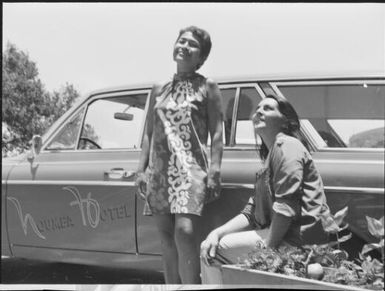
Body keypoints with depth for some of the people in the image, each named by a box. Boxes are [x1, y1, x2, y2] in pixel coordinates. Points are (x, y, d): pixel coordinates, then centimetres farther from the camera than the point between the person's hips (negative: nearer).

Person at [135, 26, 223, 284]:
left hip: (191, 167, -5)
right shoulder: (159, 90, 16)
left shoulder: (208, 87, 5)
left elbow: (217, 134, -1)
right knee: (167, 237, 6)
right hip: (159, 169, 5)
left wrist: (214, 171, -11)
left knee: (185, 231, -20)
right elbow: (149, 133, 18)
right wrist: (141, 169, 10)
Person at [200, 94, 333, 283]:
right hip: (280, 234, 10)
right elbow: (252, 213, 15)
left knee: (216, 251, -14)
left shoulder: (287, 146, -8)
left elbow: (287, 208, -21)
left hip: (298, 237, -10)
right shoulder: (269, 156, 22)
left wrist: (268, 249, -19)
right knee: (208, 247, 8)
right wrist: (217, 232, 1)